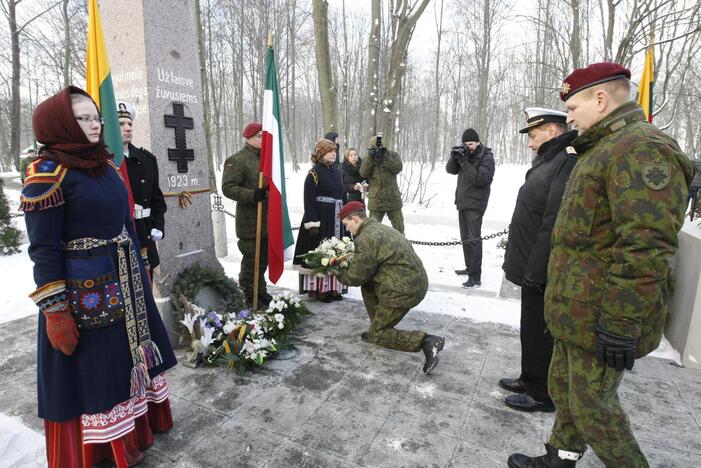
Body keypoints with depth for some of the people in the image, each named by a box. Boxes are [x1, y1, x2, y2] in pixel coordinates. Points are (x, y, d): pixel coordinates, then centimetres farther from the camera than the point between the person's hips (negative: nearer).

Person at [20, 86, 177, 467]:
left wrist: (138, 272, 18)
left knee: (126, 356, 19)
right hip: (83, 289, -8)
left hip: (124, 281, 8)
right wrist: (54, 310, -18)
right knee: (92, 368, 7)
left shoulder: (104, 164, 9)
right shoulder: (47, 173, -14)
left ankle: (130, 431, 40)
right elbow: (43, 249, -16)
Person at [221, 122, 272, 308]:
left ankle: (260, 291, 34)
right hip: (250, 221, -8)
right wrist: (253, 195, -26)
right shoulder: (238, 160, -10)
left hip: (268, 219, 8)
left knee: (264, 258, 18)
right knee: (251, 259, 0)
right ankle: (249, 297, 14)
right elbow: (228, 188, -17)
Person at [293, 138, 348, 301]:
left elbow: (343, 196, 18)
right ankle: (318, 289, 9)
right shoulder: (314, 173, -8)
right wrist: (313, 224, -20)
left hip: (336, 221, 7)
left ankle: (333, 288, 21)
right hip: (320, 220, -7)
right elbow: (309, 201, -14)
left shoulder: (337, 172, 13)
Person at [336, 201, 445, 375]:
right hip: (416, 282, 10)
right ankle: (377, 326, 25)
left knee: (377, 334, 4)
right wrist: (350, 263, 19)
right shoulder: (379, 228, 14)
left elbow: (356, 277, -9)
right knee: (367, 285, 22)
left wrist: (339, 274, 9)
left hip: (404, 291, -10)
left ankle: (426, 341, -10)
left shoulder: (366, 239, -17)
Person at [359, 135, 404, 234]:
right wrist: (370, 157, -17)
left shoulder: (393, 155, 3)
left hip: (393, 198, 0)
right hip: (375, 200, 0)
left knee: (399, 227, 10)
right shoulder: (368, 159, 6)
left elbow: (397, 168, -13)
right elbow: (363, 173, -10)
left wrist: (385, 157, -17)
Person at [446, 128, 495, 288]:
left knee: (473, 240, -11)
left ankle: (476, 277, -11)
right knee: (465, 238, 15)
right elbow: (450, 170, 7)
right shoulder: (465, 154, 11)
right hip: (462, 203, 8)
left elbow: (481, 179, -21)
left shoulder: (487, 158, -9)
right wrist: (454, 157, -11)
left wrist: (464, 163, -23)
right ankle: (470, 268, 28)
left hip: (475, 204, -8)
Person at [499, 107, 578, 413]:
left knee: (540, 333, 5)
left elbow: (555, 226, -27)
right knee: (531, 328, 21)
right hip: (534, 268, 10)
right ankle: (530, 379, 37)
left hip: (545, 273, -10)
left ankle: (543, 395, 23)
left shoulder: (569, 162, -20)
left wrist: (536, 271, -24)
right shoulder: (550, 160, 14)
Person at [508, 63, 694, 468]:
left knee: (592, 405, 4)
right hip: (577, 312, 10)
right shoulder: (606, 149, 16)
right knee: (564, 388, 21)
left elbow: (645, 250, -26)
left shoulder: (642, 149, -18)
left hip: (602, 318, -10)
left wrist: (619, 324, -25)